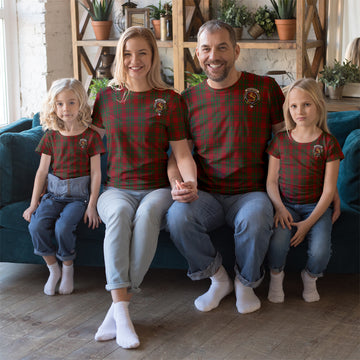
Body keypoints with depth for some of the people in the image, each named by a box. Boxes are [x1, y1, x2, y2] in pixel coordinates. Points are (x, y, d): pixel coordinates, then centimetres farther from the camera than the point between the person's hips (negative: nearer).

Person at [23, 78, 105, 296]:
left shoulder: (90, 136, -2)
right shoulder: (51, 136, 7)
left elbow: (96, 173, -3)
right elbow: (42, 170, 8)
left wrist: (92, 205, -9)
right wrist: (34, 203, 2)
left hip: (79, 195, -3)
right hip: (54, 193, 3)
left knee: (63, 227, -29)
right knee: (37, 225, -23)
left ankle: (68, 269, -1)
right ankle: (53, 270, -1)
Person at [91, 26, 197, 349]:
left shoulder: (169, 100, 6)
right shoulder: (107, 97, 13)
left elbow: (182, 154, 1)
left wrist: (191, 182, -19)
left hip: (157, 188, -1)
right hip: (117, 188, 2)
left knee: (147, 214, -37)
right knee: (119, 213, -36)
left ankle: (117, 307, -34)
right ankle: (121, 308, -42)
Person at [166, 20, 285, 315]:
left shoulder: (265, 88, 3)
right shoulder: (189, 99, 8)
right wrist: (177, 184, -11)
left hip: (251, 192, -2)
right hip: (206, 195, 2)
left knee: (255, 221, -35)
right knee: (178, 217, -30)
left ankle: (246, 283, -1)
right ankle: (218, 278, -1)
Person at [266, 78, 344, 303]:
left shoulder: (328, 143, -3)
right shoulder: (280, 141, 5)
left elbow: (329, 189, -6)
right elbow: (272, 180, 6)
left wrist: (308, 223, -15)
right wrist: (280, 208, -13)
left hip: (316, 207, -1)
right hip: (286, 206, 1)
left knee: (321, 251, -25)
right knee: (278, 243, -29)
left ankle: (310, 277, 11)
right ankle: (276, 276, 4)